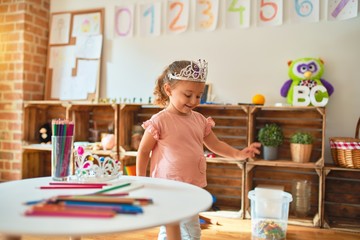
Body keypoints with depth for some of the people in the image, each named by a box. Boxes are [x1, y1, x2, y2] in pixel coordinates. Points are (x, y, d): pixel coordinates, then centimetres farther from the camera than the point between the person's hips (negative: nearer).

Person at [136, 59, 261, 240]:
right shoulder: (160, 121, -12)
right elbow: (143, 152, -6)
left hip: (192, 188, 6)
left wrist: (238, 154, -1)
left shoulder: (199, 120, 5)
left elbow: (215, 144, 14)